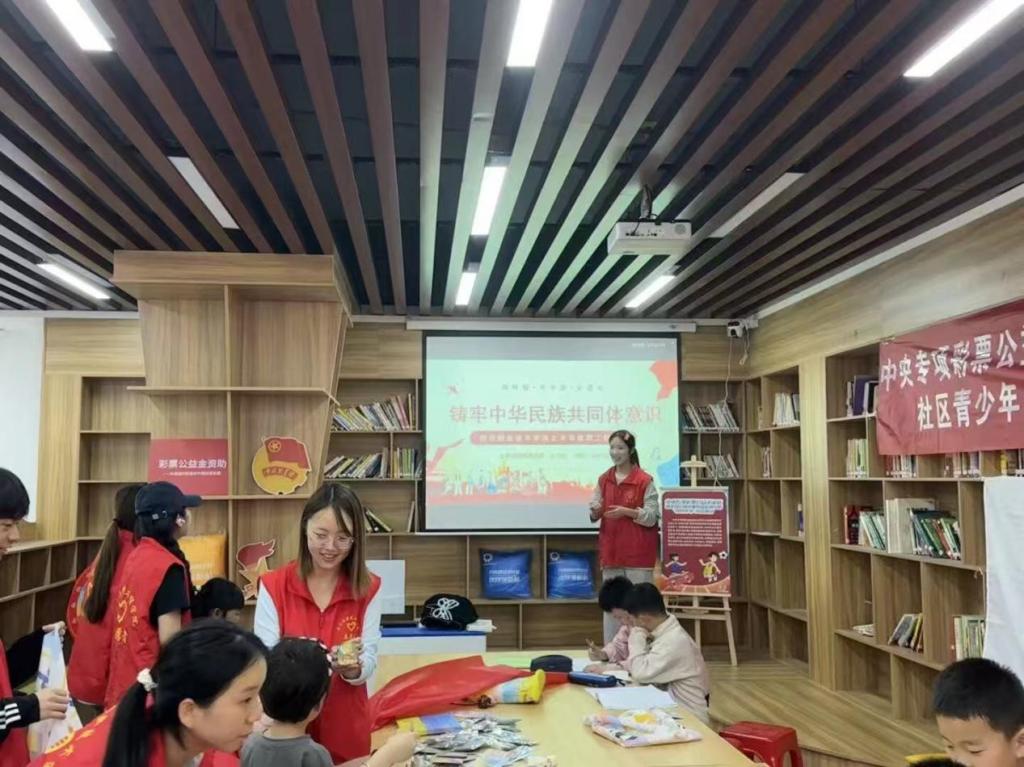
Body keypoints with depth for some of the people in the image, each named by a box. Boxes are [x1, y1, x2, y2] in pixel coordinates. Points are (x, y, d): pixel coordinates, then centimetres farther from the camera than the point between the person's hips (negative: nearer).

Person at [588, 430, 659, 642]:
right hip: (610, 549, 5)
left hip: (638, 551, -4)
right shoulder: (603, 480, 9)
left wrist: (627, 511, -21)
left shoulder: (645, 481, -6)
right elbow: (594, 513, 10)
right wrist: (595, 512, -13)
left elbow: (652, 517, -8)